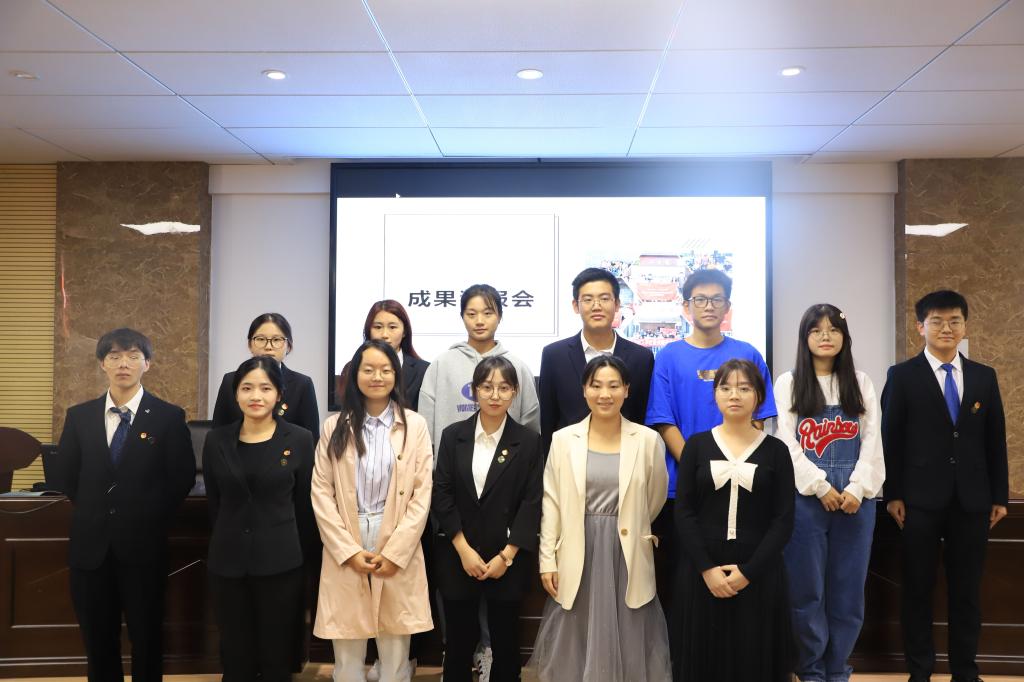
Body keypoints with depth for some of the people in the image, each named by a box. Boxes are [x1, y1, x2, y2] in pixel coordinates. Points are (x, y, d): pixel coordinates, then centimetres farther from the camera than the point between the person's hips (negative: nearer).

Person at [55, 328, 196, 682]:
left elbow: (183, 477, -3)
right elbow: (66, 474, 13)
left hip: (143, 543, -3)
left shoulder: (169, 417, -5)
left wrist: (152, 517, -2)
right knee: (97, 640, 13)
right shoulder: (79, 416, 4)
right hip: (90, 543, 3)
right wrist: (94, 510, 10)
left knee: (147, 637, 9)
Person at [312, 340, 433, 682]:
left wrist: (394, 552, -9)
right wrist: (349, 551, -8)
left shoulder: (414, 425, 2)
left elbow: (422, 494, -2)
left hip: (397, 550, 0)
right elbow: (321, 493, 1)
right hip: (345, 551, 1)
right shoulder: (335, 426, 5)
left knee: (396, 653, 5)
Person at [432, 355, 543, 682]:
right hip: (457, 556, 1)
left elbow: (532, 502, -4)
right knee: (459, 638, 8)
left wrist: (506, 556, -10)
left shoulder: (528, 441, -1)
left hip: (507, 559, -1)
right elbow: (441, 495, -1)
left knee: (505, 641, 9)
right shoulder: (453, 435, 2)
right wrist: (464, 550, -9)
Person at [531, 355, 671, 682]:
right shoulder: (563, 439, 0)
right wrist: (547, 560, -1)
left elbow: (655, 500, 9)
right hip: (577, 556, 1)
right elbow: (551, 504, 2)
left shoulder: (649, 440, -2)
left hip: (629, 556, 0)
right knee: (577, 645, 9)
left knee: (629, 645, 8)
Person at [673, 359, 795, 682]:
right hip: (701, 572, 1)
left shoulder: (776, 450, 2)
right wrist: (707, 568, -11)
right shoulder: (696, 445, 4)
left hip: (757, 575, 0)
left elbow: (783, 519, -2)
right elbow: (683, 512, -1)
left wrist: (749, 571, -11)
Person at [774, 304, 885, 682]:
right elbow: (786, 443, -3)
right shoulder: (788, 383, 4)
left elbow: (872, 440, 4)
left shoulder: (861, 383, 11)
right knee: (807, 588, 2)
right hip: (805, 497, -2)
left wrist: (857, 488, -9)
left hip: (856, 498, 2)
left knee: (848, 588, 6)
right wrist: (821, 487, -11)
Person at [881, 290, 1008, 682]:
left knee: (967, 590, 9)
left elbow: (995, 439, 10)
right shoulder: (903, 376, -1)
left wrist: (999, 495, 7)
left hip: (972, 500, 3)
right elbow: (890, 439, -3)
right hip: (920, 499, -3)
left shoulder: (984, 377, 8)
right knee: (918, 588, 6)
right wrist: (892, 495, -7)